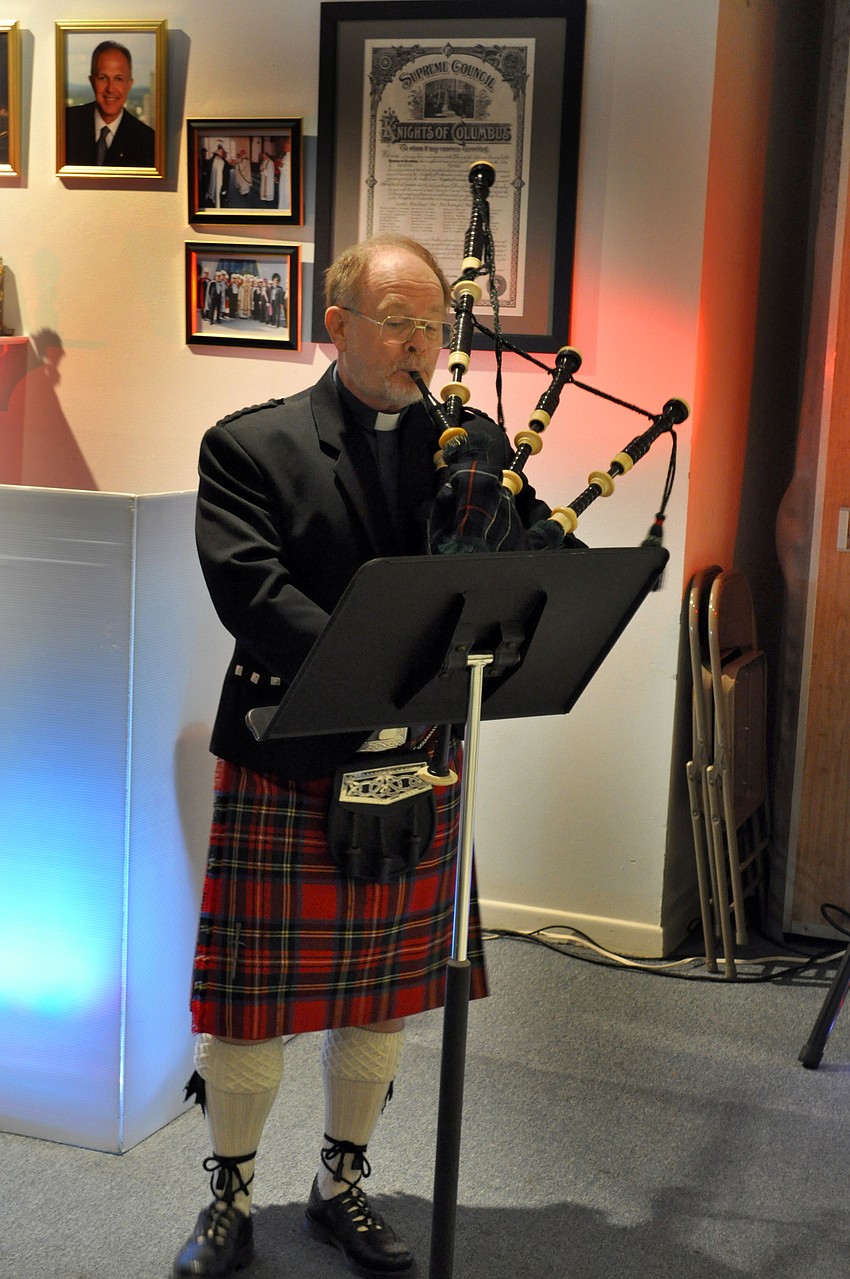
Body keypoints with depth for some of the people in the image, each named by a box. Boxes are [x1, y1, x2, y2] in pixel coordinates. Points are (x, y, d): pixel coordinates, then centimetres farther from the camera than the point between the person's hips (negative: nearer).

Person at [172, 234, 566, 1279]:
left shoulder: (475, 446, 7)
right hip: (286, 763, -3)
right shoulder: (249, 445, -5)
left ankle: (340, 1188, 34)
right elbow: (252, 589, -18)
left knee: (384, 994, 14)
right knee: (253, 996, 6)